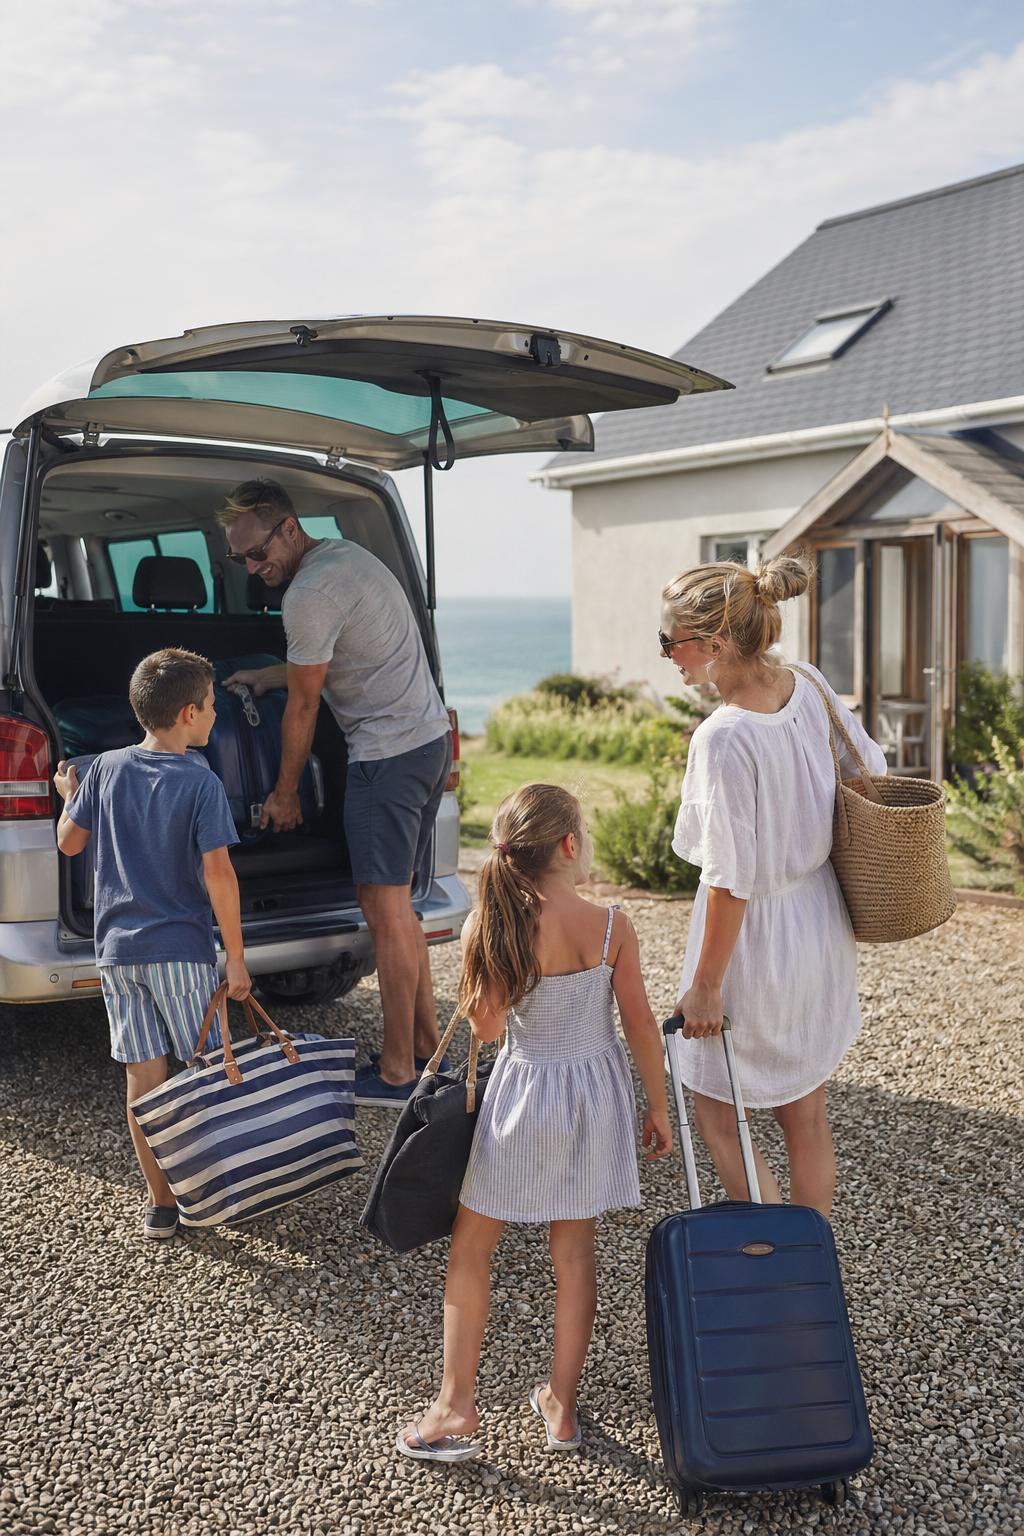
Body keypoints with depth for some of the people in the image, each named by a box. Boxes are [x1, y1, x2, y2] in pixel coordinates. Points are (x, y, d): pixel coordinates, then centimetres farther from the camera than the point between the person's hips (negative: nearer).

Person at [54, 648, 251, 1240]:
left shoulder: (106, 769, 2)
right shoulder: (200, 781, -12)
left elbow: (70, 841, 10)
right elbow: (217, 871, -17)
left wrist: (69, 795, 31)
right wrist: (237, 957, -12)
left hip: (118, 948, 4)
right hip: (182, 947, -4)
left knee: (144, 1076, 8)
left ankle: (161, 1203, 14)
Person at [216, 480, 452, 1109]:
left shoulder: (309, 595, -17)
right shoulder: (347, 552, 15)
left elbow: (304, 707, -9)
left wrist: (285, 793, 2)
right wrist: (270, 675, 32)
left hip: (389, 753, -11)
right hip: (431, 737, 11)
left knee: (386, 911, -6)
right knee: (396, 905, 15)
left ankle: (397, 1074, 1)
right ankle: (427, 1047, 21)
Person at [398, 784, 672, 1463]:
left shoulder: (495, 929, -17)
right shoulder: (612, 927, -13)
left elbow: (486, 1026, -10)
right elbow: (642, 1025, -6)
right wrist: (658, 1107, 5)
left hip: (524, 1094, -2)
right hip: (598, 1093, 2)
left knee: (472, 1247, 14)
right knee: (575, 1252, 15)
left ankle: (457, 1406, 19)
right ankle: (562, 1404, 27)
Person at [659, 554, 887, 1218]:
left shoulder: (723, 739, -28)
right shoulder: (809, 685, -5)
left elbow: (730, 879, -24)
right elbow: (874, 770, 8)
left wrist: (705, 982, -13)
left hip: (758, 938, -8)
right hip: (823, 928, 8)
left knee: (715, 1108, 13)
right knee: (806, 1113, 20)